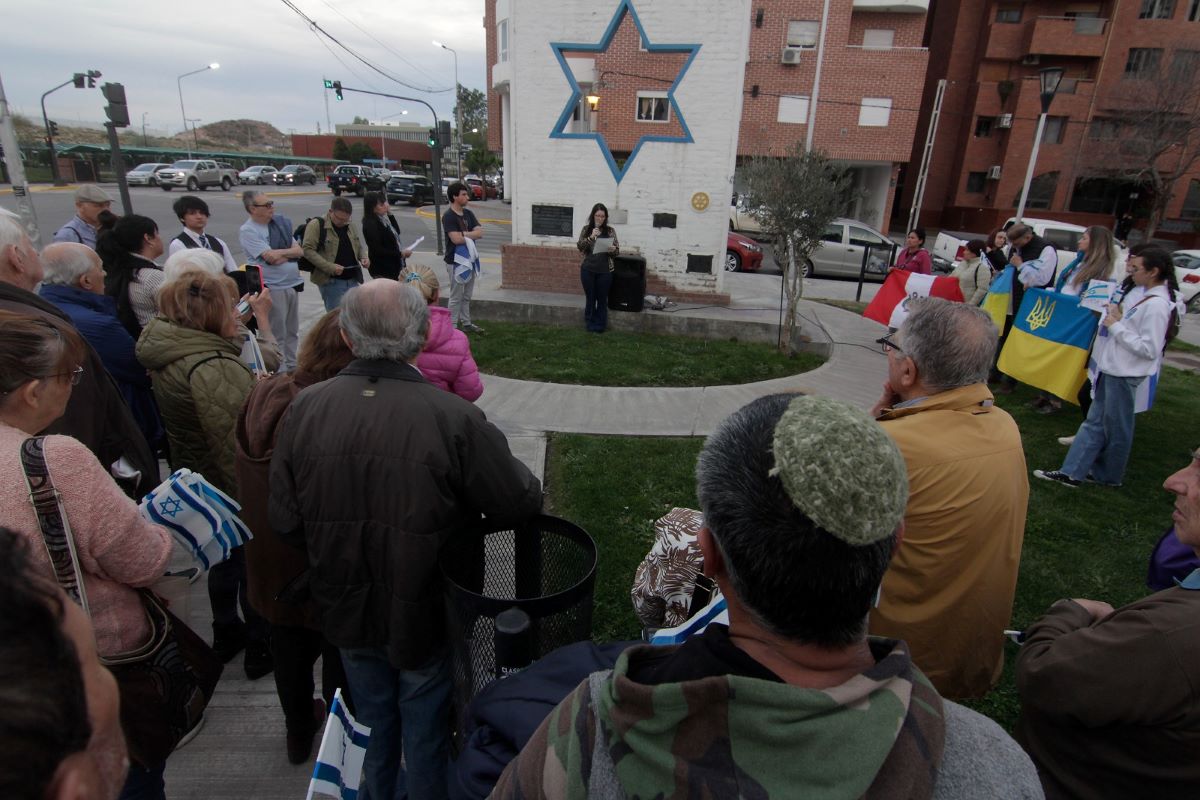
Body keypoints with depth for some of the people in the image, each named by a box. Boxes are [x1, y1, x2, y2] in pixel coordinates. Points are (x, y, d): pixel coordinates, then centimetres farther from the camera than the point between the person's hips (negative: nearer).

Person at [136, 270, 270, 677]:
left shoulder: (173, 352, -2)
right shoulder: (212, 368, -32)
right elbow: (234, 444, -31)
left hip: (200, 478, 10)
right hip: (236, 486, -9)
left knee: (226, 556, 26)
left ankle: (226, 634, 46)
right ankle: (261, 648, 29)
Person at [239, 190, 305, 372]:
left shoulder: (281, 223, 10)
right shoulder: (247, 231, -9)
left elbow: (300, 251, 4)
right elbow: (271, 257, -17)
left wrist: (280, 253, -12)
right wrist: (290, 253, -2)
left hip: (293, 284, 7)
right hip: (272, 288, -7)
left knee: (292, 331, 15)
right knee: (276, 334, -2)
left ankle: (292, 367, 27)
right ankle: (280, 372, 6)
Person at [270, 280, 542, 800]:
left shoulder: (305, 408, -16)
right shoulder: (454, 417, -29)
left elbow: (285, 522, -8)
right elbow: (522, 501, -20)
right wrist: (527, 480, 2)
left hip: (347, 612, 4)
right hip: (426, 615, -4)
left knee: (374, 722, 30)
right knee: (426, 728, 21)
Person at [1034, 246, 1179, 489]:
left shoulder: (1157, 304, -20)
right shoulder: (1145, 295, 7)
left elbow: (1149, 349, -22)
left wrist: (1116, 326, -17)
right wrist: (1118, 316, -1)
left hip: (1124, 374, -9)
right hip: (1111, 368, 9)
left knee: (1116, 429, 7)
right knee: (1095, 421, 11)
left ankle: (1108, 477, 23)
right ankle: (1072, 472, 16)